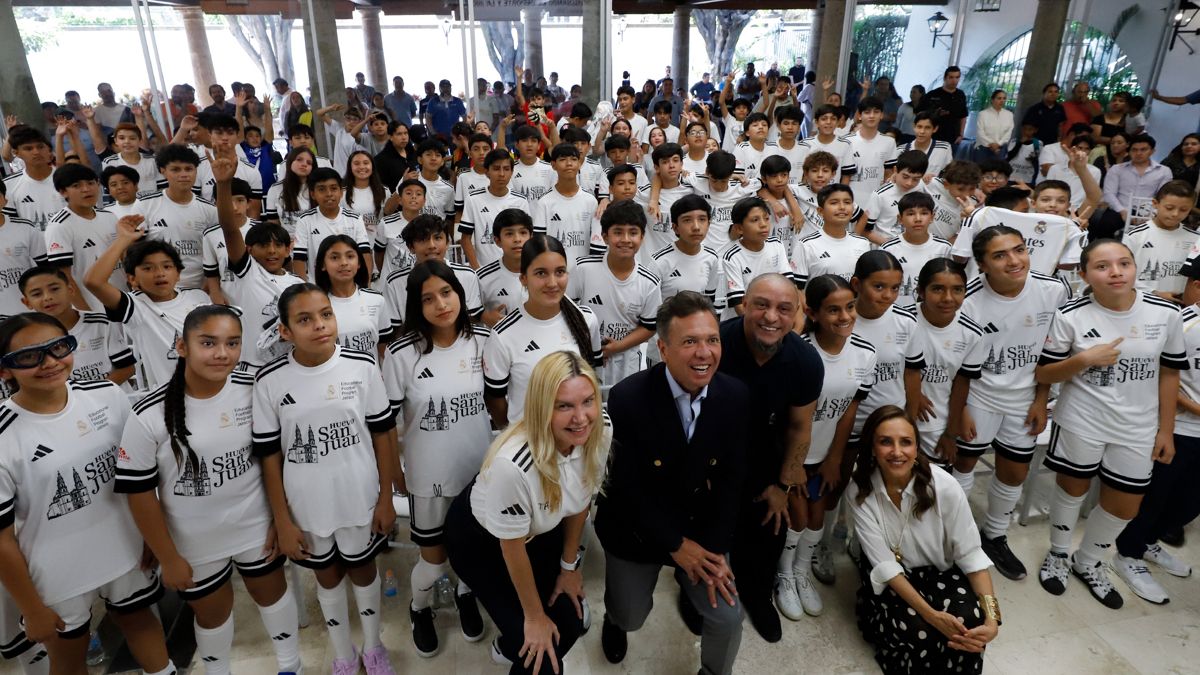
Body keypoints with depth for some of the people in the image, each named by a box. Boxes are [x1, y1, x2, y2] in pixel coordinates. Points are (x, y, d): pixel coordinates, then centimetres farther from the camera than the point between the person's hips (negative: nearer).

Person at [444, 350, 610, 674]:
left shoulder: (599, 435, -24)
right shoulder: (512, 464, -41)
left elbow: (580, 501, -4)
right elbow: (512, 547, -23)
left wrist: (569, 566, 8)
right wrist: (534, 617, -8)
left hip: (541, 531, 5)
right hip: (480, 540, -5)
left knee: (571, 624, 10)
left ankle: (510, 647, 41)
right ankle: (516, 646, 33)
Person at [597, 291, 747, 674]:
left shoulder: (735, 396, -15)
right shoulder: (628, 397, -27)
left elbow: (731, 477, -7)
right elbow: (625, 485, -20)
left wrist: (715, 550, -11)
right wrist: (675, 545, -14)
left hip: (701, 526, 2)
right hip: (636, 528, -2)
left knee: (727, 617, -4)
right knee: (631, 618, 14)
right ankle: (614, 619, 53)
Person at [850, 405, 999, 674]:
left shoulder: (944, 487, -22)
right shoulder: (859, 493, -20)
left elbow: (970, 554, -15)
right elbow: (884, 563, -20)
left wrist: (991, 617, -26)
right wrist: (930, 614, -30)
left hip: (938, 571, 1)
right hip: (889, 579, -1)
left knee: (970, 623, -27)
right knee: (918, 629, -29)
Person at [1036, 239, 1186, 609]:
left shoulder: (1166, 312, -5)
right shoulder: (1070, 316, -13)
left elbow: (1169, 373, 4)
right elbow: (1042, 375, -8)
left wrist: (1166, 430, 5)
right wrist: (1084, 360, -25)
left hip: (1137, 429, 3)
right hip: (1081, 423, -3)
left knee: (1125, 507, 12)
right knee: (1073, 488, 15)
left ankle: (1087, 562, 37)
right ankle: (1058, 554, 38)